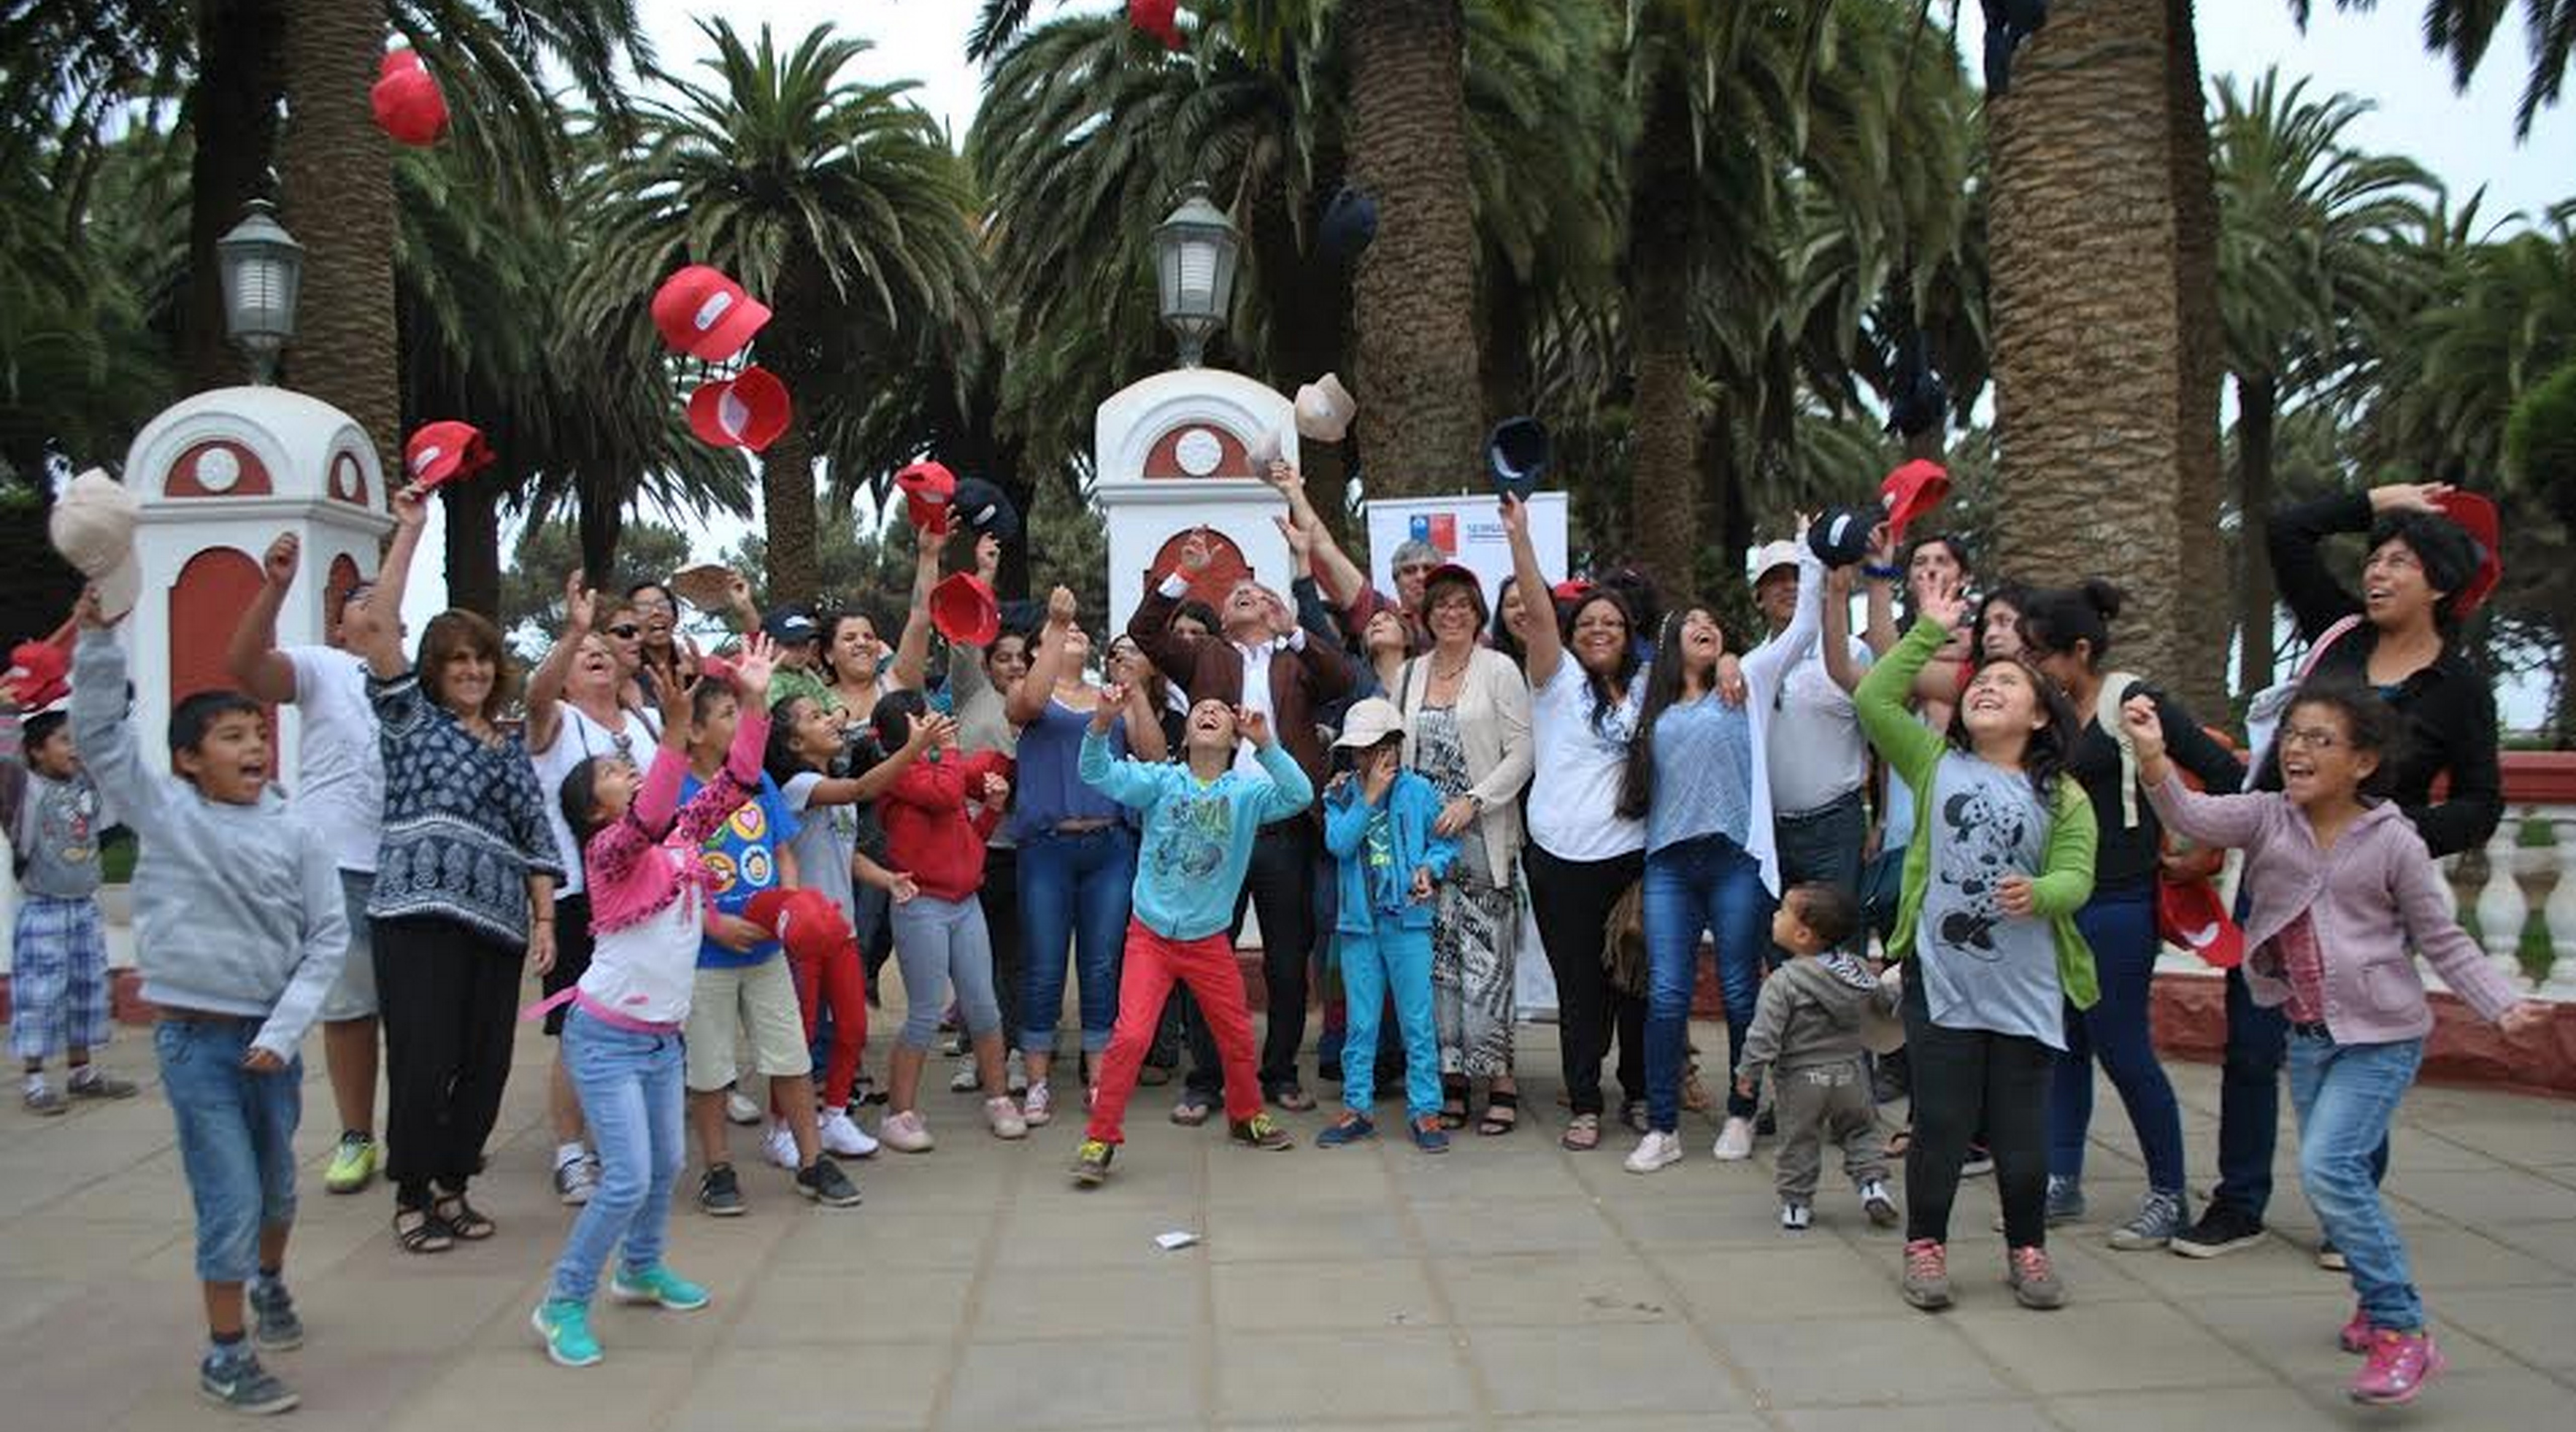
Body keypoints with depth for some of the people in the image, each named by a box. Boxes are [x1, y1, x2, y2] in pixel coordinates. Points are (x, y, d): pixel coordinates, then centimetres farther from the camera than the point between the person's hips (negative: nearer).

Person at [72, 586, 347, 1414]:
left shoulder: (298, 835, -3)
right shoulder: (162, 811, -5)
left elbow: (328, 937, -3)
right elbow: (99, 735, -13)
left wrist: (283, 1031, -10)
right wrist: (98, 635, -23)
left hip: (271, 1032, 3)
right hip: (192, 1035, -3)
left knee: (276, 1182, 20)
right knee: (230, 1198, -4)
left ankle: (269, 1282, 49)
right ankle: (226, 1354, 12)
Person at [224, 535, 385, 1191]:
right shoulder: (322, 667, 3)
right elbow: (244, 666, -15)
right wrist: (275, 587, -27)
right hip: (339, 865, -2)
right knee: (347, 1006, 7)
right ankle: (356, 1139, 18)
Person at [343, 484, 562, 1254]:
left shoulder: (513, 749, 19)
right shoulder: (411, 719, 9)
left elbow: (536, 838, 15)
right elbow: (375, 624, -2)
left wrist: (544, 920, 5)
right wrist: (410, 531, -1)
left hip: (497, 920, 4)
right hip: (419, 912, -4)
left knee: (485, 1062, 4)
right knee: (423, 1061, -6)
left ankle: (453, 1186, 21)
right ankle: (412, 1197, 11)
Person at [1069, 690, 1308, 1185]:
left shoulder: (1248, 791, -4)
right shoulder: (1162, 781, -5)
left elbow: (1300, 796, -21)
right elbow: (1098, 775, -16)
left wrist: (1265, 744, -32)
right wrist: (1102, 724, -34)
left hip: (1209, 941, 2)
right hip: (1150, 935, -2)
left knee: (1238, 1036, 17)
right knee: (1130, 1036, -13)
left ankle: (1245, 1116, 42)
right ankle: (1100, 1139, 0)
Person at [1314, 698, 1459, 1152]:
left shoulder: (1419, 791, 0)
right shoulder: (1342, 794, 4)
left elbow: (1446, 841, 6)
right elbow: (1338, 843, -11)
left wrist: (1430, 867, -12)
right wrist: (1369, 797, -14)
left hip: (1407, 919, -2)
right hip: (1358, 922, 2)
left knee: (1418, 1020, 2)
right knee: (1361, 1023, 10)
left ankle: (1424, 1110, 10)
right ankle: (1357, 1108, 19)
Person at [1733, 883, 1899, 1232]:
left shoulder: (1784, 982, -20)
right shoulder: (1857, 971, -2)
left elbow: (1764, 1035, -21)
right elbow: (1887, 1000, 15)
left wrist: (1748, 1073, -11)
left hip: (1802, 1079, -4)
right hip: (1850, 1074, 4)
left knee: (1799, 1142, 11)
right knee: (1860, 1131, 23)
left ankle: (1796, 1204, 16)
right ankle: (1873, 1183, 10)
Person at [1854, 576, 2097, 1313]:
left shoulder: (2064, 797, 3)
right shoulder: (1936, 763, 5)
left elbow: (2076, 877, -6)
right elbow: (1873, 699, -5)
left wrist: (2039, 894, -29)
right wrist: (1929, 630, -3)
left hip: (2025, 990, 0)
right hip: (1940, 979, 0)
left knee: (2021, 1129, 8)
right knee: (1941, 1124, 5)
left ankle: (2027, 1250, 27)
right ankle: (1926, 1246, 20)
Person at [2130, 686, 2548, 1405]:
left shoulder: (2394, 842, -10)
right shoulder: (2268, 818, -3)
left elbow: (2443, 940, -2)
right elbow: (2192, 815, -21)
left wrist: (2503, 1006, -14)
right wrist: (2153, 755, -39)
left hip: (2382, 1035, -5)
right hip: (2309, 1034, 5)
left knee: (2329, 1166, -19)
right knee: (2332, 1175, 16)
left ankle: (2402, 1332, -9)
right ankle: (2382, 1299, 40)